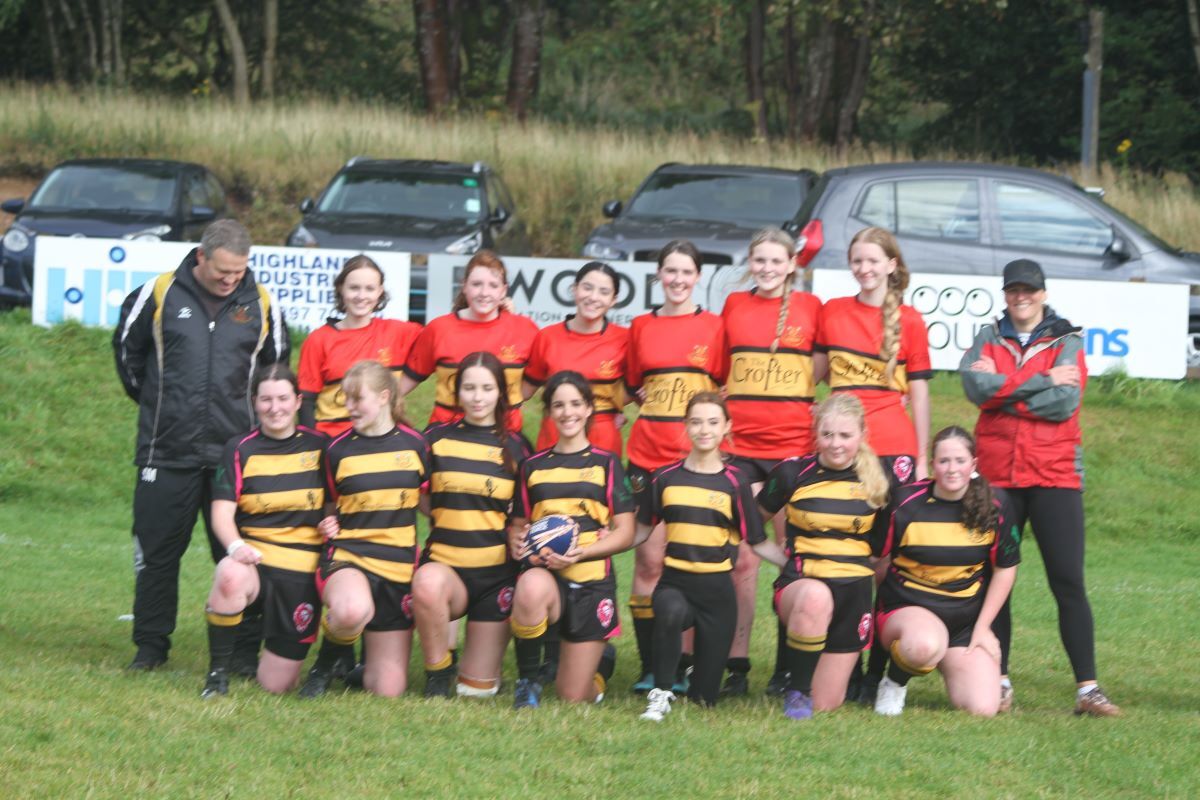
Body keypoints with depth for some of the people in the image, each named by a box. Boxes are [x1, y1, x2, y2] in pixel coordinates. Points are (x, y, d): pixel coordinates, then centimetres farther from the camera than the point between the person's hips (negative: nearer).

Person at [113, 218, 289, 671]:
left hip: (235, 452, 1)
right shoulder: (159, 295, -2)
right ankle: (150, 646, 16)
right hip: (168, 451, -1)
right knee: (157, 554, 5)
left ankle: (245, 650, 6)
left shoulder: (259, 304, 3)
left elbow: (276, 365, 20)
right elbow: (127, 350, 14)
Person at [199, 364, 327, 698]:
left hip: (302, 571, 1)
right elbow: (222, 511, -6)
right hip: (254, 560, -1)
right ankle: (218, 671, -20)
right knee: (231, 576, -41)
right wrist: (236, 545, -28)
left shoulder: (319, 446, 6)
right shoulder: (241, 449, 3)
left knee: (275, 685, -2)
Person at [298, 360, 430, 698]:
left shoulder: (414, 444, 4)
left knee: (387, 690, -3)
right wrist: (327, 526, -1)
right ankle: (332, 655, -6)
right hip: (347, 557, -2)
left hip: (398, 568, 2)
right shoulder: (339, 450, 2)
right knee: (352, 610, -41)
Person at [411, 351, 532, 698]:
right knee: (428, 583, -40)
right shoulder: (437, 438, 4)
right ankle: (438, 670, -13)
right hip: (444, 563, 0)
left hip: (496, 569, 0)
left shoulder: (514, 446, 5)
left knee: (478, 689, -1)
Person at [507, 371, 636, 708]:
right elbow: (517, 524, 15)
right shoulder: (533, 466, 12)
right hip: (545, 574, 1)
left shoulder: (606, 463, 6)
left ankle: (603, 658, 38)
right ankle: (528, 681, -17)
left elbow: (625, 534, 1)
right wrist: (516, 539, -10)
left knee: (575, 697, 0)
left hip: (592, 581, -1)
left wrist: (582, 551, -16)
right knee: (532, 587, -41)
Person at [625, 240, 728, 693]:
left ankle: (686, 667, 4)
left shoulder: (714, 327, 4)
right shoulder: (641, 327, 11)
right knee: (650, 560, -2)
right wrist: (653, 403, 5)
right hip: (648, 455, 2)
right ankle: (650, 667, 3)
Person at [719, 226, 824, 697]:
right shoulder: (734, 305, 10)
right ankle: (736, 667, 2)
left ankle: (788, 667, 6)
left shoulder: (810, 307, 5)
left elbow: (820, 373, 9)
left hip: (793, 446, -1)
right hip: (740, 443, 1)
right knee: (741, 558, -2)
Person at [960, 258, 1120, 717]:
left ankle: (1087, 687, -8)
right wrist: (1041, 381, -11)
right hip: (996, 475, 2)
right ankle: (999, 682, 12)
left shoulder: (1067, 342, 5)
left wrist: (1003, 388, -9)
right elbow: (976, 387, -10)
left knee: (1069, 582, -7)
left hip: (1054, 476, -2)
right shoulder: (987, 340, 10)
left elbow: (1065, 401, -12)